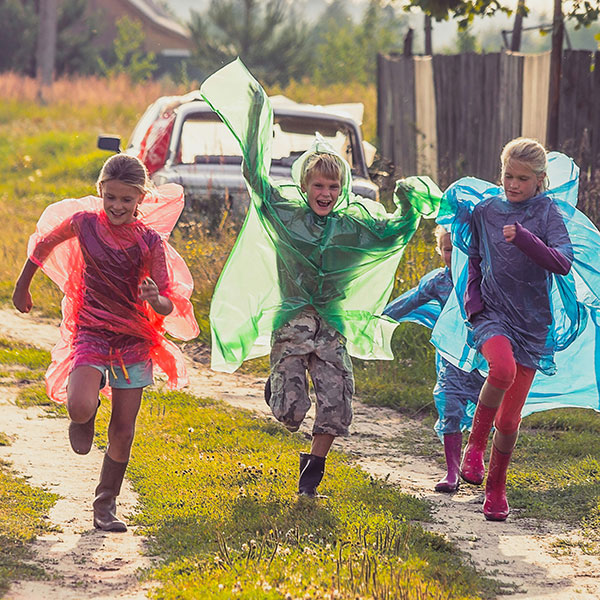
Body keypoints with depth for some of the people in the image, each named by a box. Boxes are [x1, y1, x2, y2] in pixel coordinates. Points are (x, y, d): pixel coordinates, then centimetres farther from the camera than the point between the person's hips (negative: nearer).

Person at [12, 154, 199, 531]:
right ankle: (84, 419, 12)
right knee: (81, 408, -26)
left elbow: (168, 306, -11)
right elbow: (44, 245, 13)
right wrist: (23, 287, 23)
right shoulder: (85, 223, -8)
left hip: (134, 340, 1)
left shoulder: (150, 241, -9)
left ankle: (106, 505, 20)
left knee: (124, 430, 3)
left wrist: (157, 299, -34)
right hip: (90, 333, -1)